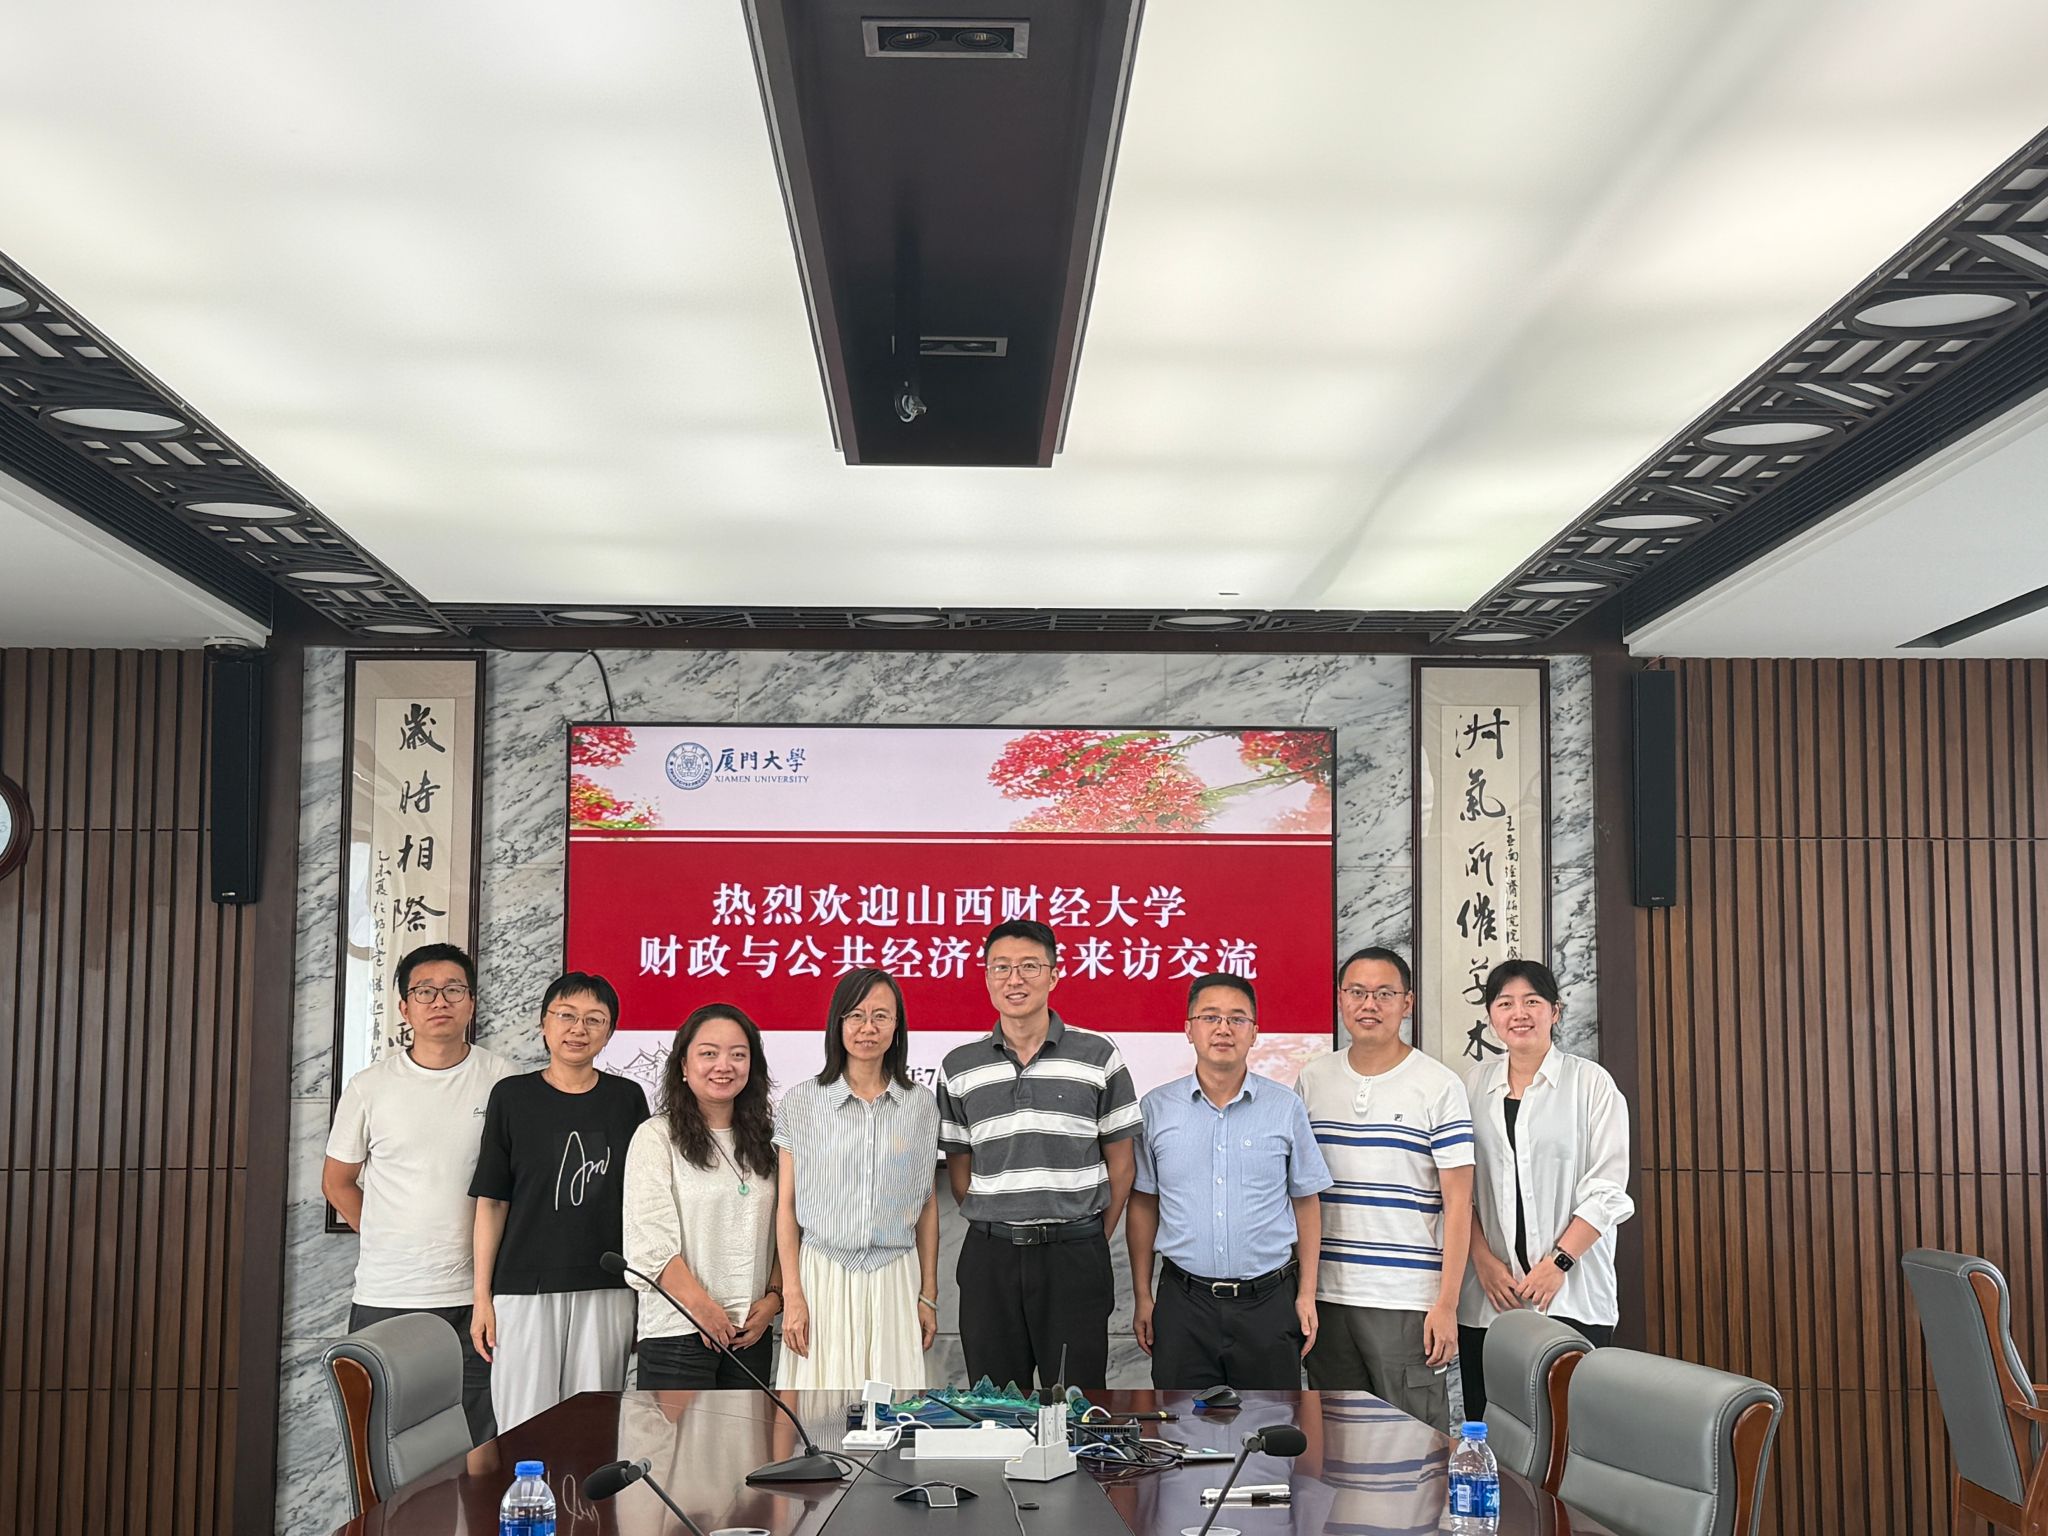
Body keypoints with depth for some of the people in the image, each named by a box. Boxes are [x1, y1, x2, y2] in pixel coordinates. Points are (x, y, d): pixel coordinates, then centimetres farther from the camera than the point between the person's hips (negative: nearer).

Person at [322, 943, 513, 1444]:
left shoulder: (502, 1081, 1)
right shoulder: (370, 1087, 2)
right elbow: (338, 1181, 13)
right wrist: (389, 1240, 8)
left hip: (475, 1295, 0)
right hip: (385, 1296, 0)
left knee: (475, 1452, 3)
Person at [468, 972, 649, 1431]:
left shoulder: (627, 1099, 7)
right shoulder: (512, 1096, 2)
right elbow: (492, 1202, 3)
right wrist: (482, 1296, -1)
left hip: (606, 1292, 1)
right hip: (525, 1289, -1)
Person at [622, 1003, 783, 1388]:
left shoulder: (765, 1139, 13)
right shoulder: (657, 1137, -4)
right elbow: (652, 1241, -11)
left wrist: (773, 1299, -2)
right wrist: (704, 1308, -13)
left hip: (752, 1330, 5)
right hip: (678, 1331, -5)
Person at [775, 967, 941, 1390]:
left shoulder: (921, 1105, 6)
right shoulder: (800, 1103, 2)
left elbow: (927, 1206, 10)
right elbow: (785, 1205, 2)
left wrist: (928, 1295, 8)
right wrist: (792, 1294, -5)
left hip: (895, 1279, 1)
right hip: (822, 1276, -1)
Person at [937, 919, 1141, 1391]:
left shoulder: (1097, 1055, 0)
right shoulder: (960, 1066, 5)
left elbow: (1119, 1160, 4)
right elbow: (958, 1166, 11)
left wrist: (1094, 1242, 4)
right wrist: (997, 1228, 4)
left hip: (1075, 1256, -2)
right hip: (989, 1259, 2)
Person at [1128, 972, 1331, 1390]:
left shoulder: (1286, 1108, 2)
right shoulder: (1155, 1109, 2)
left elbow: (1306, 1203, 6)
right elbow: (1143, 1206, 7)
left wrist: (1307, 1294, 2)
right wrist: (1141, 1297, 4)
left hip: (1267, 1302, 0)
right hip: (1184, 1304, 0)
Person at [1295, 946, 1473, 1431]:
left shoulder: (1440, 1086, -3)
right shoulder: (1312, 1080, 9)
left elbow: (1458, 1203, -5)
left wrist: (1447, 1303, -11)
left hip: (1406, 1300, -4)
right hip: (1324, 1295, 4)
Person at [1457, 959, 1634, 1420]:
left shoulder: (1591, 1083, 0)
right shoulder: (1476, 1083, 10)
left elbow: (1606, 1190, -4)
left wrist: (1558, 1262, -12)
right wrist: (1484, 1261, -4)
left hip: (1573, 1295, -3)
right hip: (1489, 1294, 3)